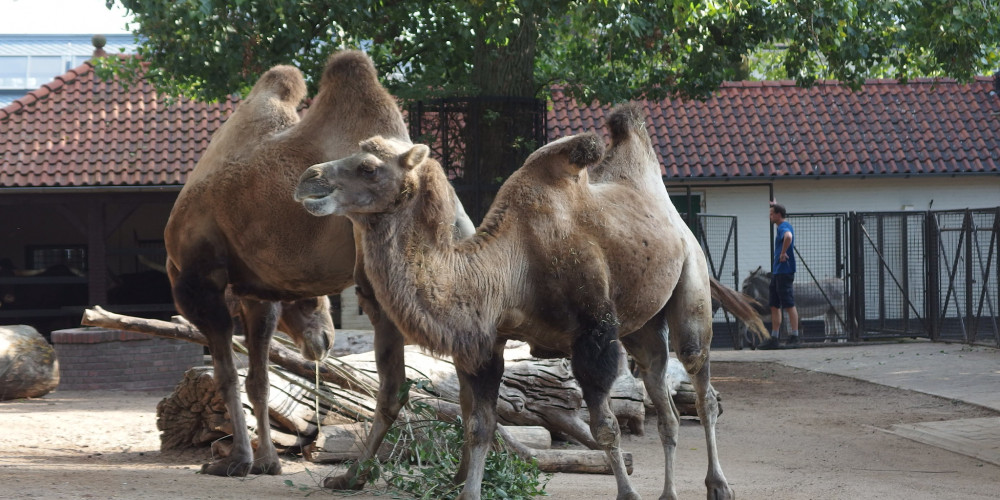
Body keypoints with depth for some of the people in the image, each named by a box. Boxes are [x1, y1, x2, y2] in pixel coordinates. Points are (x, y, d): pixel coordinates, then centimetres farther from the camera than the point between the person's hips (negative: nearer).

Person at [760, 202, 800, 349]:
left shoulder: (784, 227, -13)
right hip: (777, 271, 10)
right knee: (774, 306, 10)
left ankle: (794, 337, -7)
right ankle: (774, 338, 13)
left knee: (789, 304, -8)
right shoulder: (782, 227, 17)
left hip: (784, 272, -10)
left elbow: (788, 237, -38)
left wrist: (783, 253, -27)